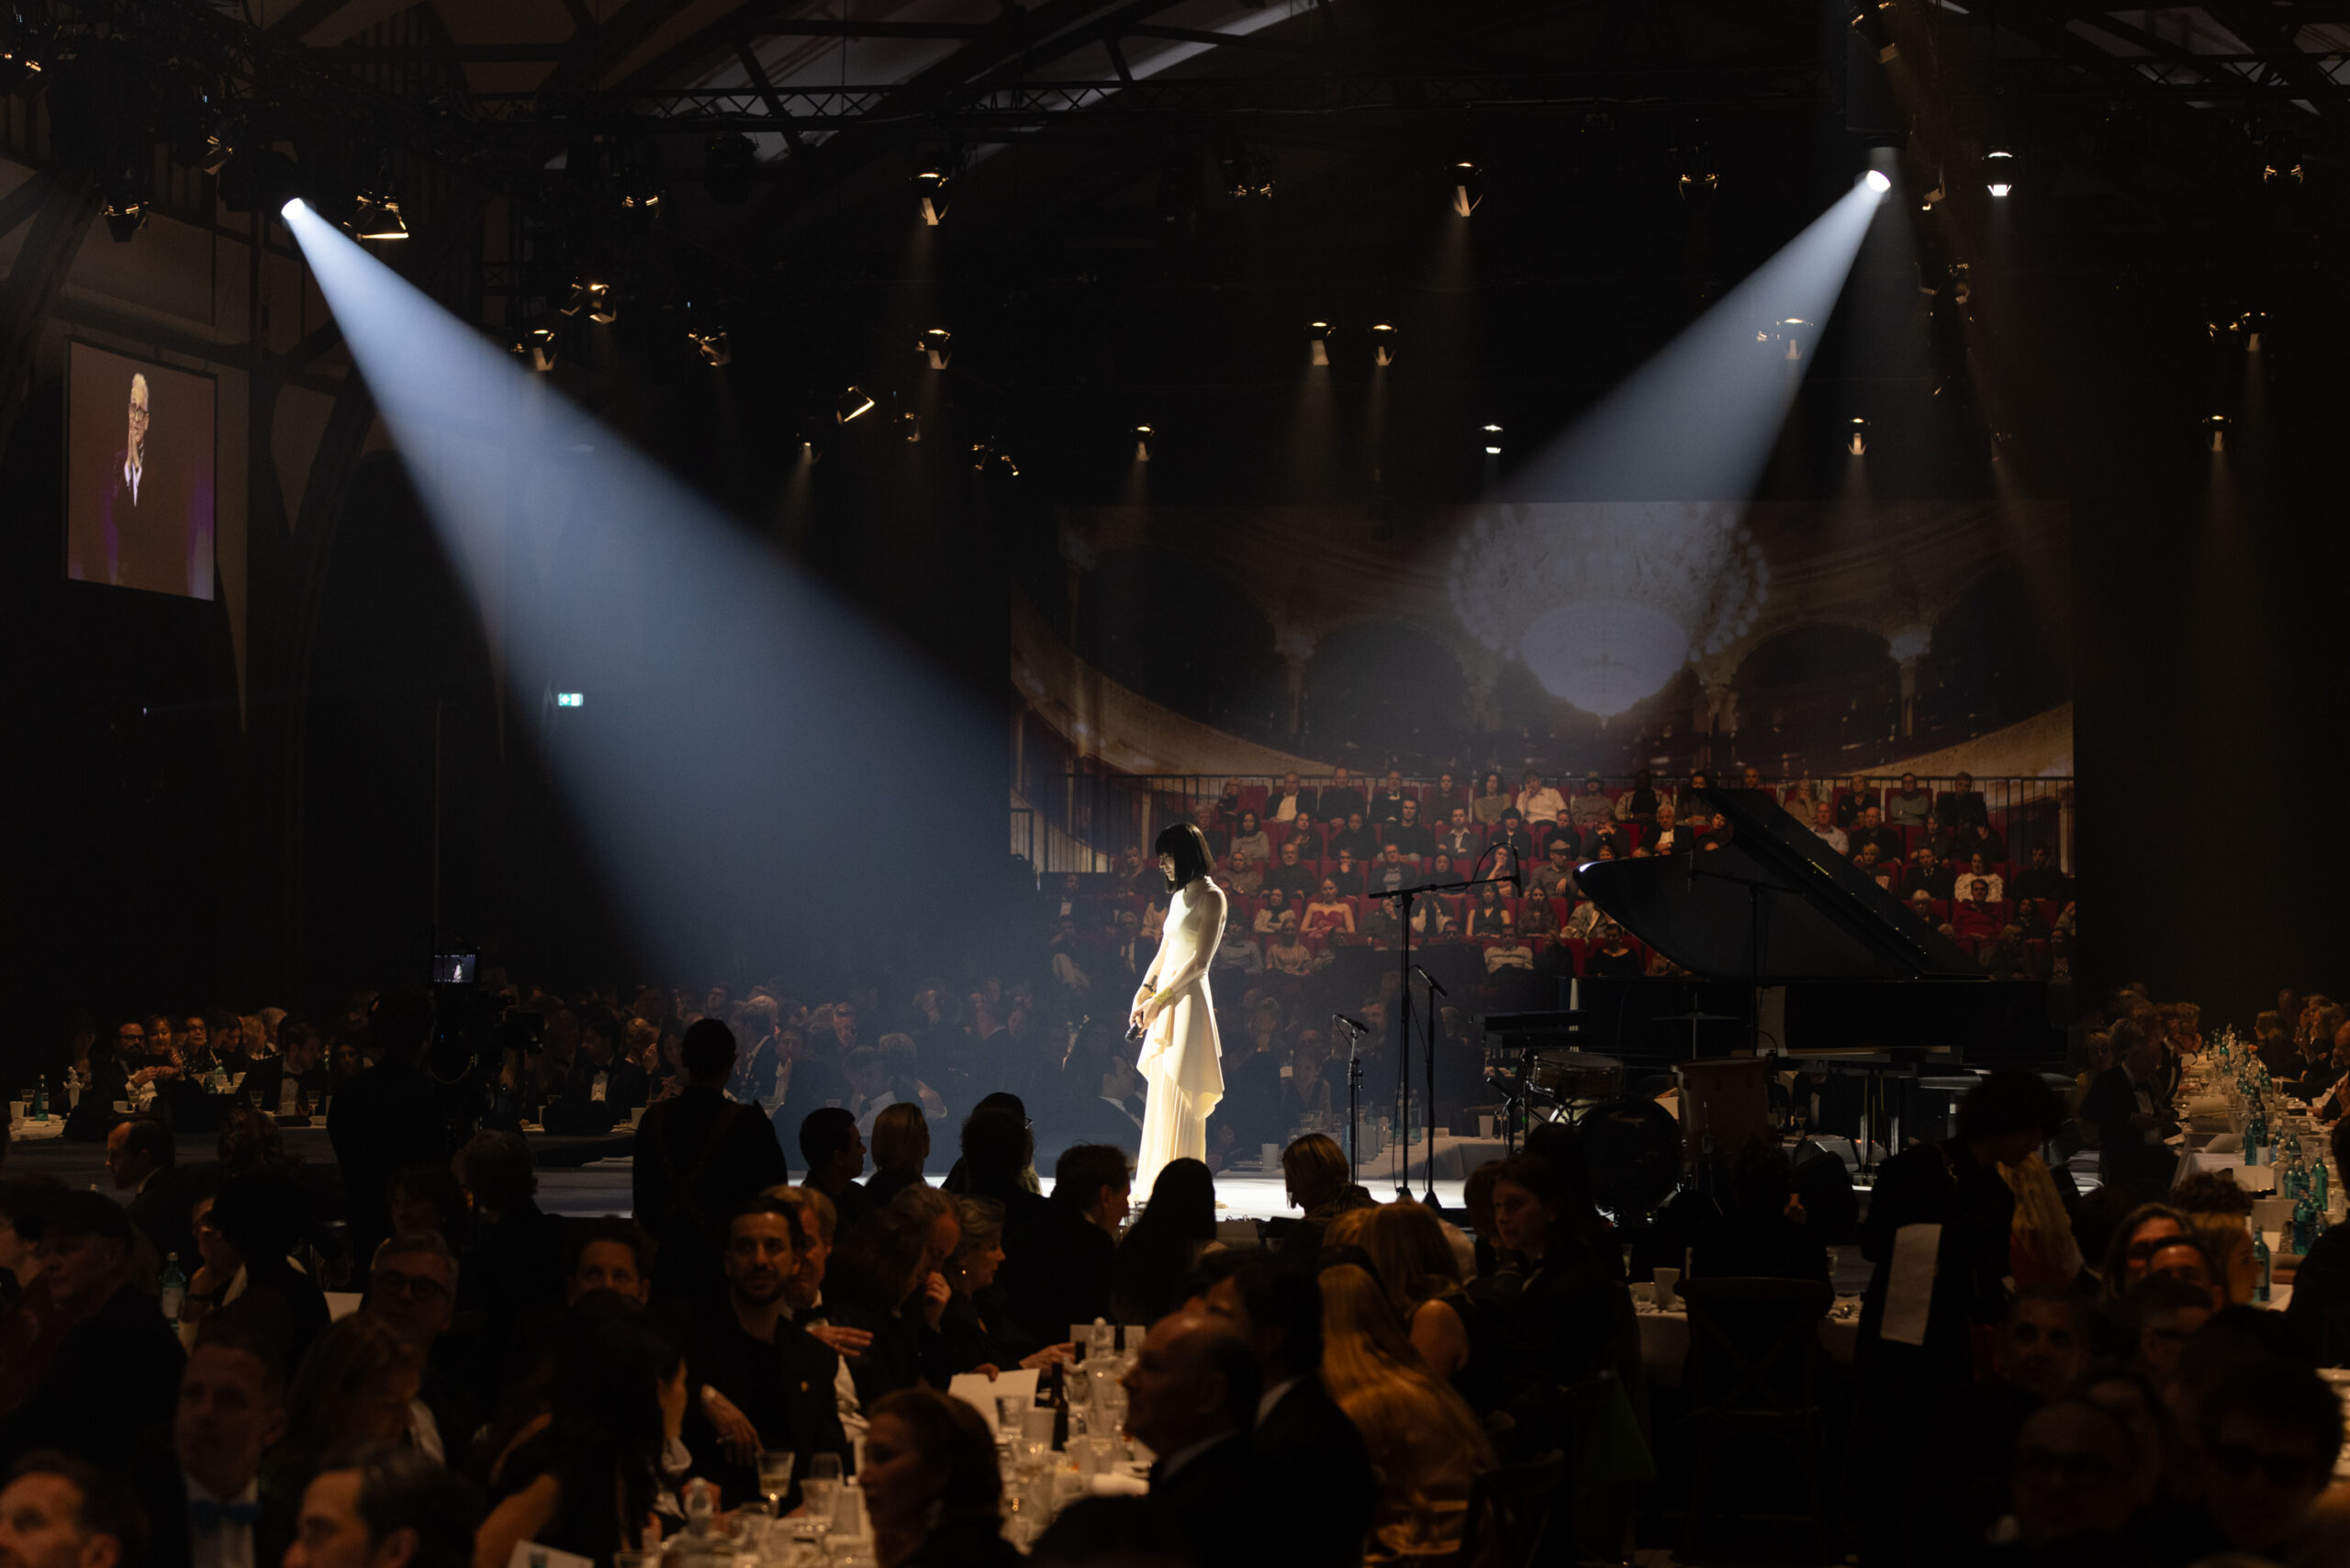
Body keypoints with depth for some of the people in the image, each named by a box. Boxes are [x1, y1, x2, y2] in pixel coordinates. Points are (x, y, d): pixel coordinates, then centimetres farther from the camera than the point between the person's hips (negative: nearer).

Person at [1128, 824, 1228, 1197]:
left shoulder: (1210, 896, -9)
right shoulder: (1179, 896, 17)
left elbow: (1200, 962, -14)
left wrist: (1160, 998, -14)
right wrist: (1142, 994, 12)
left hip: (1188, 999, -9)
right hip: (1165, 1004, 9)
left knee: (1178, 1099, -10)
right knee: (1161, 1095, 7)